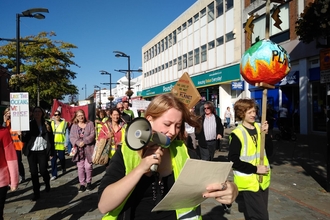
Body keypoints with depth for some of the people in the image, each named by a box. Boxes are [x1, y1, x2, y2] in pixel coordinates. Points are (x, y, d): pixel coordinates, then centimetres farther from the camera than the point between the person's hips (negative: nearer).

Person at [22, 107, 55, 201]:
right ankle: (36, 192, 15)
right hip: (31, 151, 1)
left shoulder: (46, 124, 4)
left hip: (43, 151, -1)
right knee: (33, 172, 3)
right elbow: (25, 138, 0)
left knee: (43, 170, -1)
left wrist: (51, 152, -1)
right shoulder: (29, 124, 5)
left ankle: (47, 183, 31)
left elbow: (51, 138, 3)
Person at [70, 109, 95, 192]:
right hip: (79, 149, 2)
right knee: (80, 167, 4)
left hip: (88, 149, -2)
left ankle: (89, 182, 18)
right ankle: (82, 184, 14)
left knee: (88, 166, -1)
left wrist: (84, 142, -16)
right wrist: (78, 142, -16)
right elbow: (71, 137, 1)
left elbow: (92, 135, -6)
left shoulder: (90, 124, 3)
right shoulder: (74, 126, 9)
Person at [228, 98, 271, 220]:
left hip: (262, 180, 7)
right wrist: (255, 169, -19)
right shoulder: (237, 134, -16)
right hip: (249, 182, -6)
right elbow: (233, 161, -17)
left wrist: (265, 134, -10)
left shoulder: (259, 127, 4)